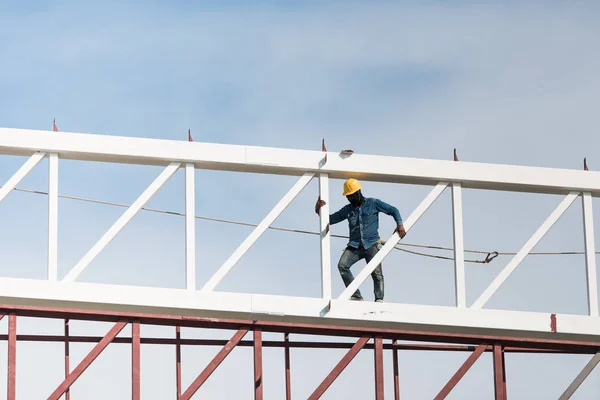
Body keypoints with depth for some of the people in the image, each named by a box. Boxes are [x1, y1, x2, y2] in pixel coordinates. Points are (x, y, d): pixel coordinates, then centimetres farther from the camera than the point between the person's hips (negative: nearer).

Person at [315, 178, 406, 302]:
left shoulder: (373, 203, 6)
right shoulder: (348, 209, 15)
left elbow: (393, 210, 11)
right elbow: (330, 219, 17)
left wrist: (399, 224, -4)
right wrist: (319, 210, 0)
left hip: (371, 244, -3)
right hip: (355, 245, 3)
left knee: (376, 272, -14)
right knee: (342, 265, -20)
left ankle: (379, 299, -7)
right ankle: (356, 296, -17)